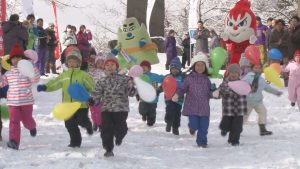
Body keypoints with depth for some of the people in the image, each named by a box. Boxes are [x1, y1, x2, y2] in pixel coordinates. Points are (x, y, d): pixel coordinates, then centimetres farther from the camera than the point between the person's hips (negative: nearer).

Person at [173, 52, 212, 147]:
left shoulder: (206, 80, 7)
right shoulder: (189, 78, 0)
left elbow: (209, 93, 10)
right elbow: (182, 89, 3)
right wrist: (177, 95, -14)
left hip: (204, 108, 2)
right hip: (192, 107, -2)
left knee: (203, 127, 4)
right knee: (194, 125, -8)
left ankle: (202, 142, 22)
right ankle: (192, 128, 29)